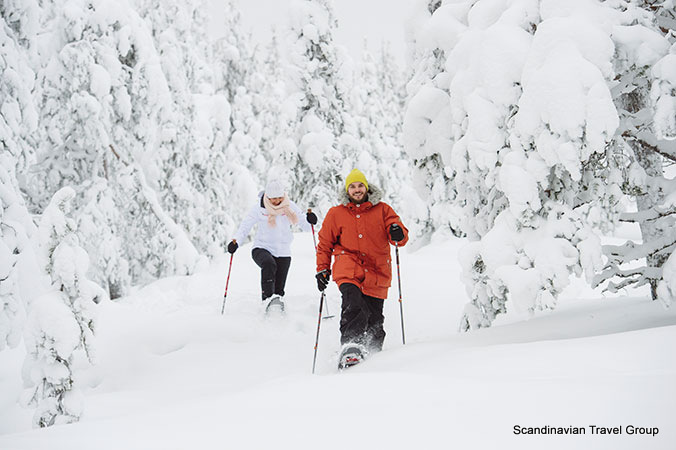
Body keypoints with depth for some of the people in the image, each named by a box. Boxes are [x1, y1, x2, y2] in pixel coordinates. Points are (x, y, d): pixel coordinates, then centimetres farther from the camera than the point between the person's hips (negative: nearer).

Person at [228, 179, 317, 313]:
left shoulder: (290, 207, -1)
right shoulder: (259, 208, -6)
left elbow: (304, 226, 3)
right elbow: (246, 225, -4)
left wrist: (309, 221, -20)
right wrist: (236, 241, -20)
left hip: (283, 252, 3)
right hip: (262, 248, -3)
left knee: (278, 290, 2)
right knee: (269, 264, -36)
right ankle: (268, 298, -41)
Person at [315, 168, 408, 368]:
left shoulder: (382, 210, 10)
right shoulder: (336, 214, 13)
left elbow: (401, 237, 4)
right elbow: (325, 244, 21)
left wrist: (398, 234, -20)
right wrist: (322, 269, 12)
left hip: (376, 272, 2)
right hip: (349, 269, -2)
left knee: (374, 321, 2)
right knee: (354, 305, -29)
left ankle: (372, 353, 19)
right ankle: (350, 347, -35)